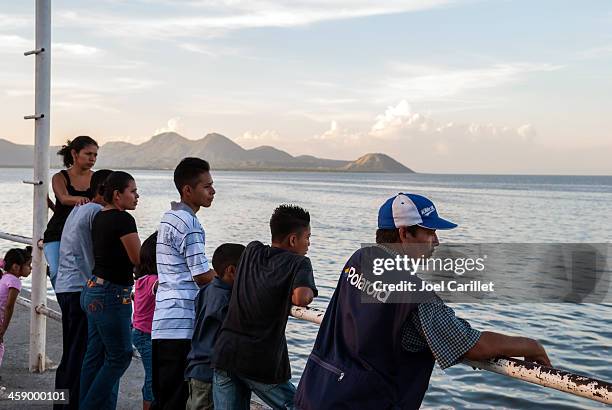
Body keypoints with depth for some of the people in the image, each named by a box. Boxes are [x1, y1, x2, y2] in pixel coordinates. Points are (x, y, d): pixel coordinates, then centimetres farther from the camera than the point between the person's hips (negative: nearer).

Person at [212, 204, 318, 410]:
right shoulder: (299, 263, -4)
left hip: (225, 352, 5)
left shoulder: (251, 251, 13)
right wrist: (307, 293, -2)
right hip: (262, 362, -5)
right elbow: (301, 298, -22)